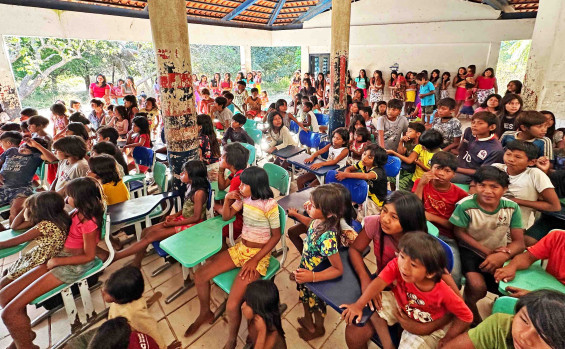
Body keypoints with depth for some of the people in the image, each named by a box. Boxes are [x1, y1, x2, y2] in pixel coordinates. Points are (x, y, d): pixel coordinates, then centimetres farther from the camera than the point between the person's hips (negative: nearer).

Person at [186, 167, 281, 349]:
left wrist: (255, 260, -19)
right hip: (240, 249, 7)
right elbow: (226, 216, 11)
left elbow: (276, 236, -15)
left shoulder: (269, 204, -21)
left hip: (259, 254, -7)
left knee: (232, 306, -19)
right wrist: (227, 199, -9)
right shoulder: (244, 198, -1)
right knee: (200, 276, 1)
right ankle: (205, 313, 30)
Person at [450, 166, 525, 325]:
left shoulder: (512, 207, -10)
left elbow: (519, 242, -9)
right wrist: (487, 252, -17)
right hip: (472, 251, -3)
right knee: (477, 287, -25)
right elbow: (459, 233, -10)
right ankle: (473, 318, 9)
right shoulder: (465, 206, -20)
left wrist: (503, 255, -31)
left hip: (500, 253, 4)